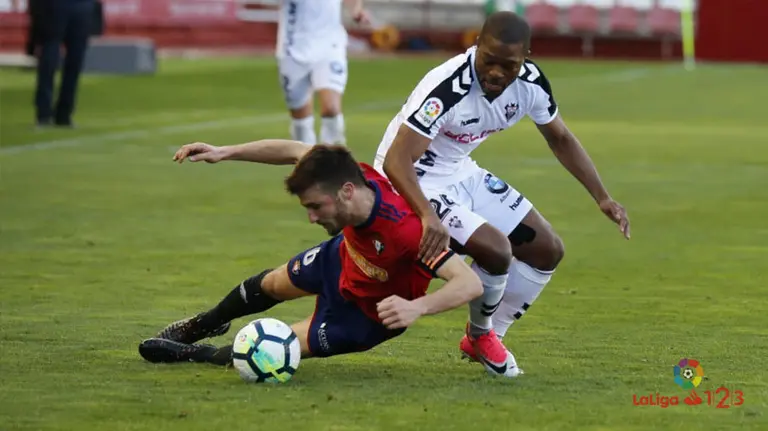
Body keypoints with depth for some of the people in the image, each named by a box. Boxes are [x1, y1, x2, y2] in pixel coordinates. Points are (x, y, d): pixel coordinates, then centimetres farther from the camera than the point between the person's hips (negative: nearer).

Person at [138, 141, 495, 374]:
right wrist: (225, 152, -17)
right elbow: (295, 151, -13)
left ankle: (193, 354, 30)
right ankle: (203, 325, 61)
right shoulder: (350, 176, -32)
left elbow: (470, 284, -51)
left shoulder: (405, 231, -49)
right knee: (270, 285, 29)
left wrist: (416, 307, -67)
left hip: (369, 313, -6)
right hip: (341, 258, 6)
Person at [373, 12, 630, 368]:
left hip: (462, 174, 8)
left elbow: (560, 138, 7)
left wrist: (603, 198, 0)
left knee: (547, 251, 7)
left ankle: (485, 338, 21)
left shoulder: (530, 82, -12)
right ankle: (480, 335, 5)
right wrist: (429, 217, -54)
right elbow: (396, 161, -40)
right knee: (497, 251, -25)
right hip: (413, 184, -8)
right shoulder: (448, 88, -34)